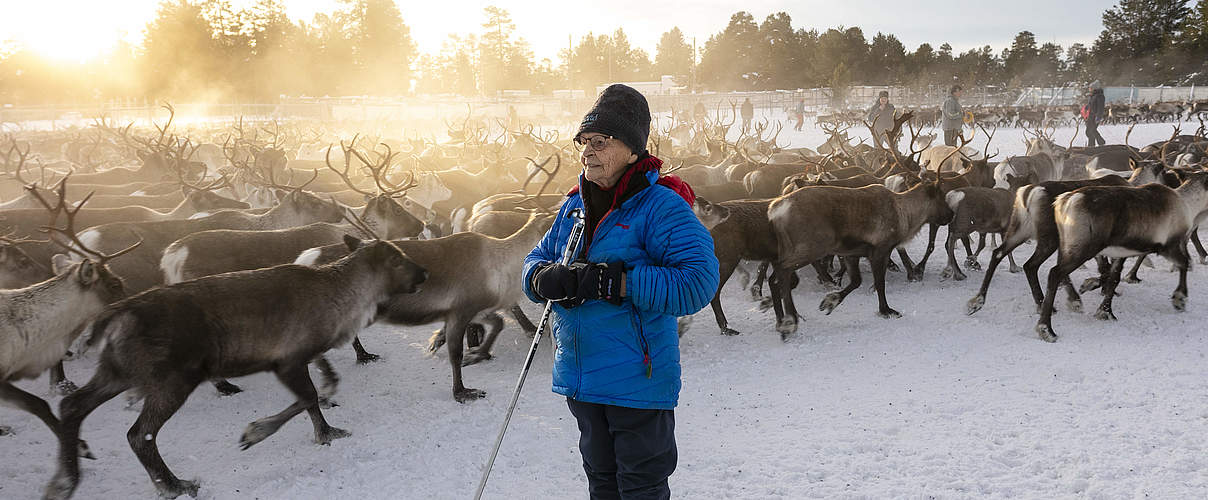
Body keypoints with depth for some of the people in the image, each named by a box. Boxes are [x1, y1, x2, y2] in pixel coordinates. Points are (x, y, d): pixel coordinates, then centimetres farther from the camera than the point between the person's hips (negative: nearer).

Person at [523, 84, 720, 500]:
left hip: (637, 381, -7)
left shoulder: (661, 207, -14)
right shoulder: (574, 206, 8)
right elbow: (536, 260, 15)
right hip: (580, 377, 7)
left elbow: (697, 282, -24)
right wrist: (548, 278, -11)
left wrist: (614, 281, -28)